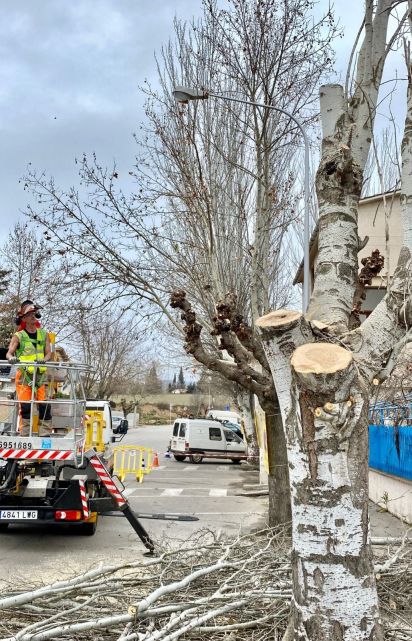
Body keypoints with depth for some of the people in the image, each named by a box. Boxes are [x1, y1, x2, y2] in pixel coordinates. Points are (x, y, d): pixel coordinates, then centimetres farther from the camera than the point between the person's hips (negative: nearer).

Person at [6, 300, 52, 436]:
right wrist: (11, 358, -31)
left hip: (40, 375, 3)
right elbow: (9, 353, -8)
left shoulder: (43, 334, 10)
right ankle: (24, 435, 0)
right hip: (24, 375, -3)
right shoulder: (19, 336, 1)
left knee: (44, 405, -1)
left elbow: (48, 353, 4)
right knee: (25, 406, -7)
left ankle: (45, 434, 5)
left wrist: (44, 359, -18)